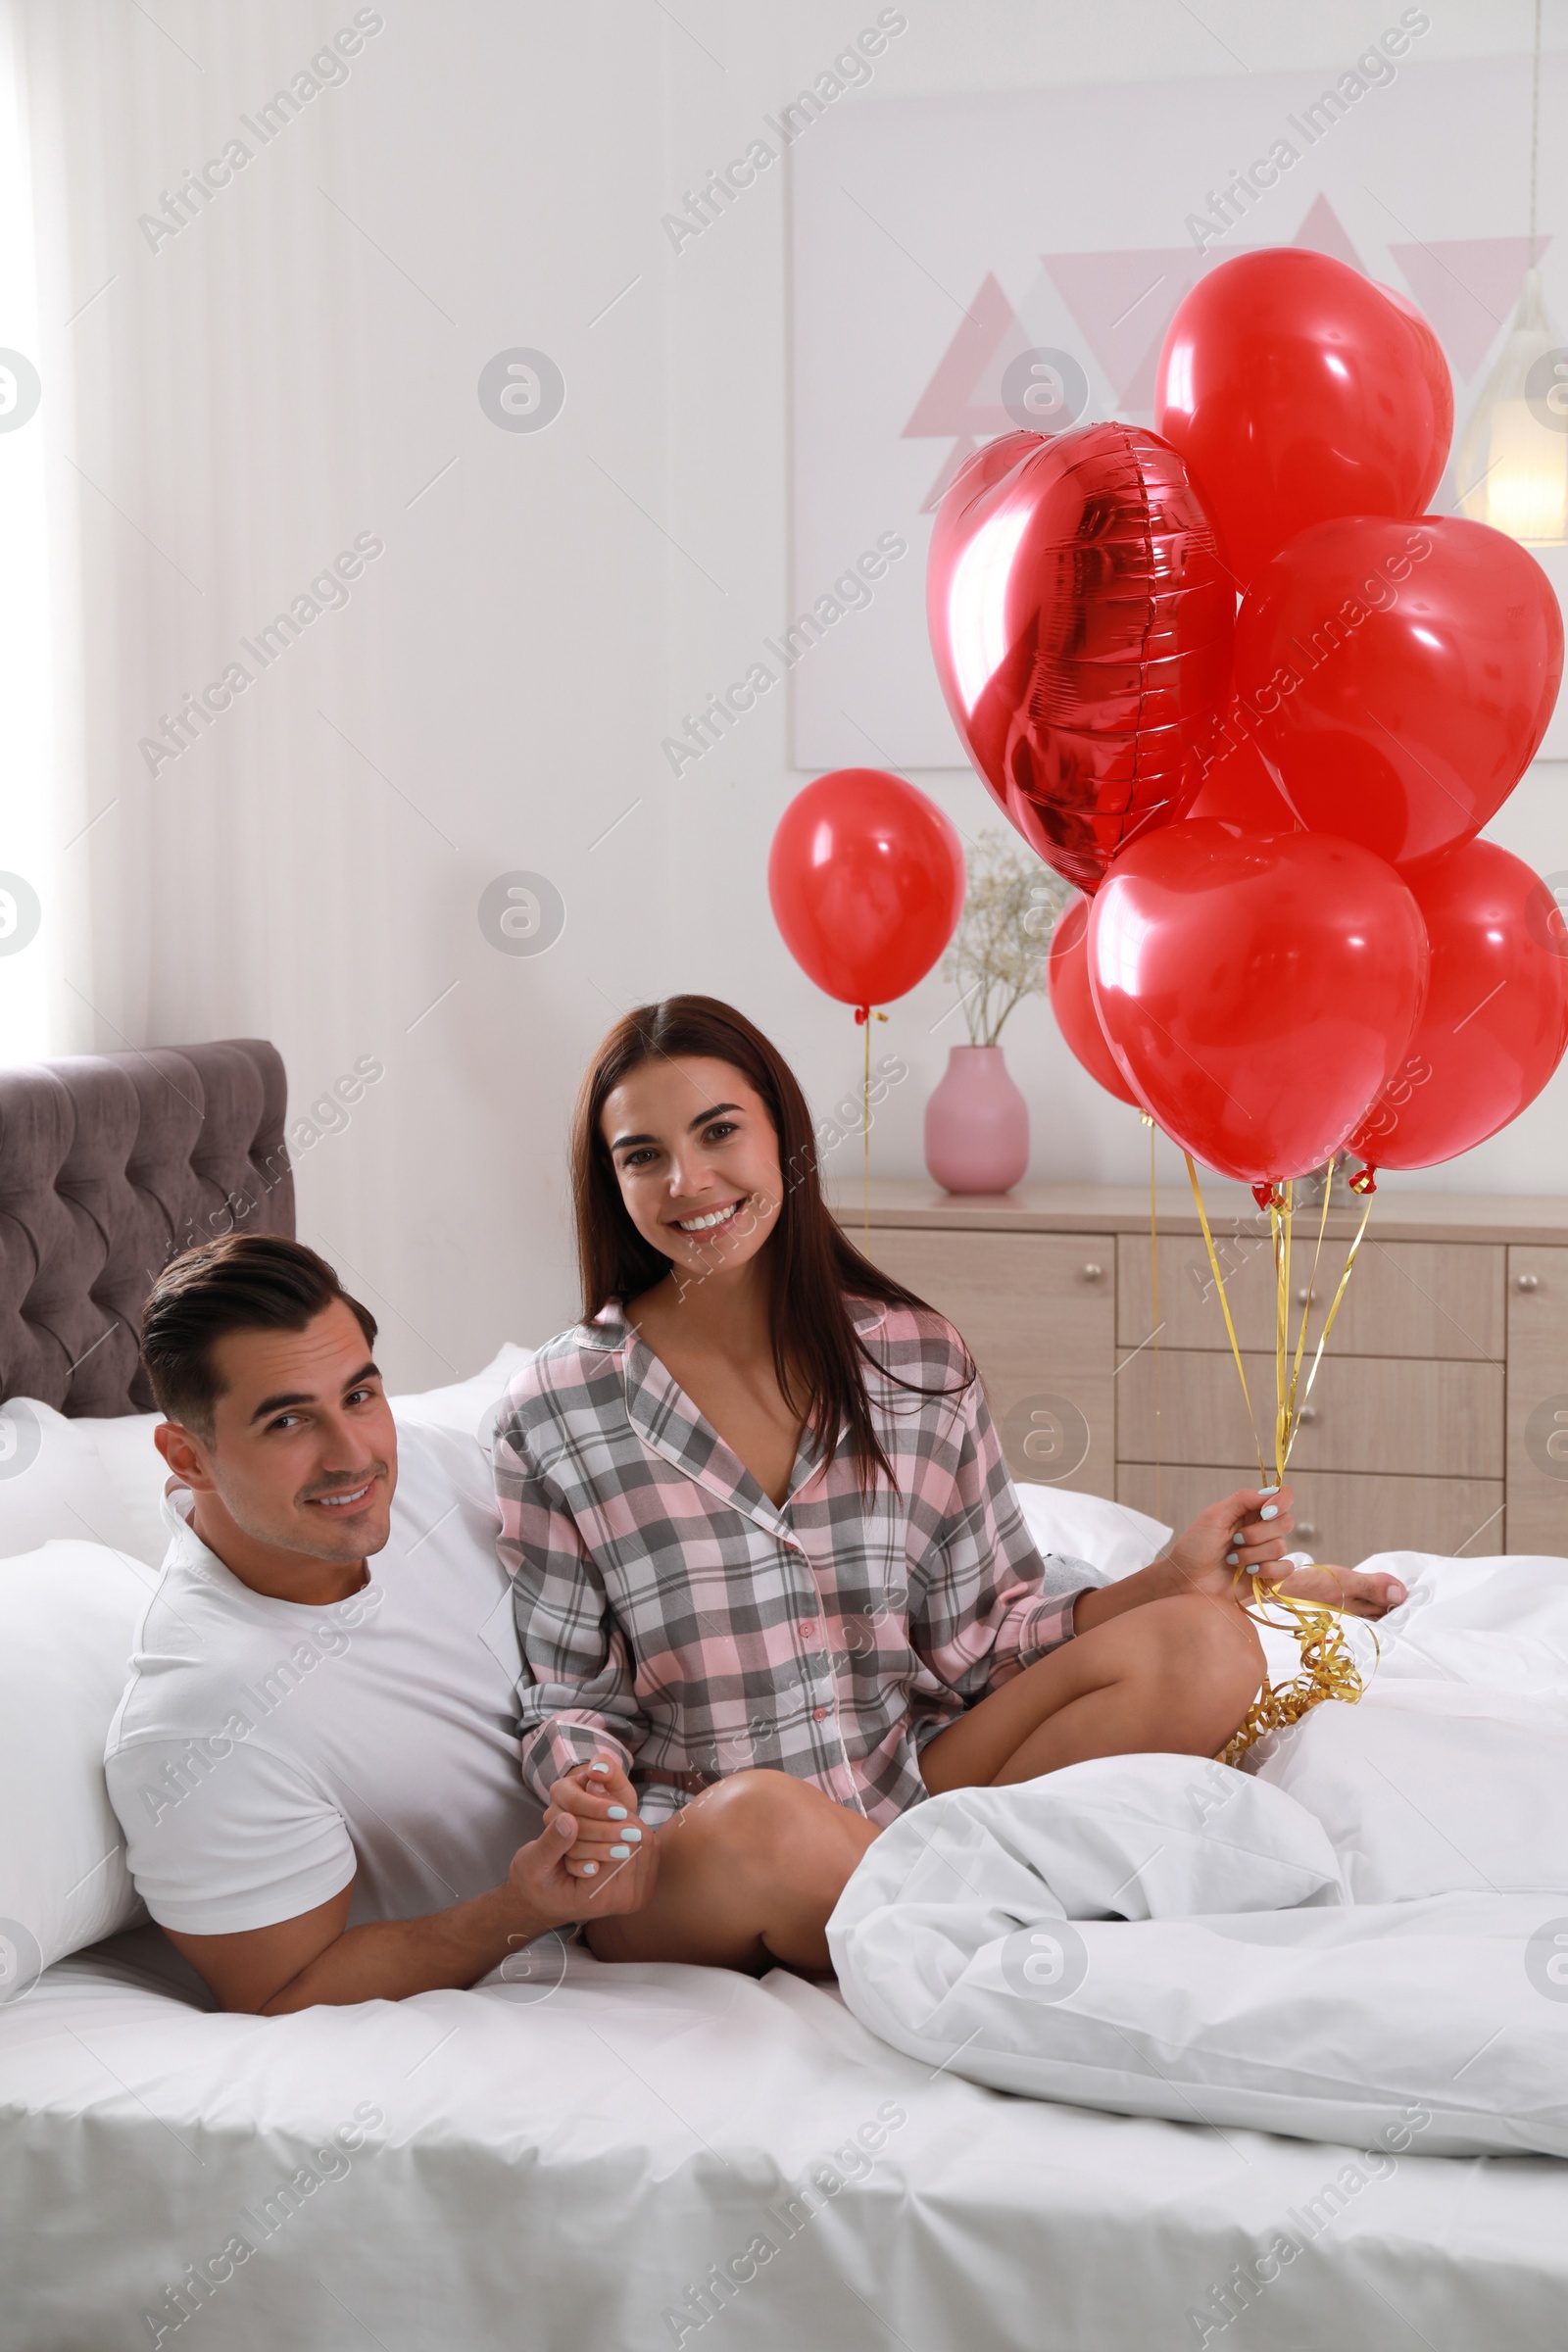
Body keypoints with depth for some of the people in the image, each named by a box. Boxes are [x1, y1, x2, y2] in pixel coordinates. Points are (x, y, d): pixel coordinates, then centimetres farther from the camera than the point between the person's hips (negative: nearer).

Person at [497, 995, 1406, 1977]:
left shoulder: (915, 1358, 4)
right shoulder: (560, 1409, -3)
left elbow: (979, 1636, 7)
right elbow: (571, 1695, 2)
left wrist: (1169, 1582, -7)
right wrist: (583, 1776, -21)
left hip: (912, 1790, 3)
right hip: (679, 1862, -3)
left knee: (1204, 1649, -15)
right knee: (763, 1815, -40)